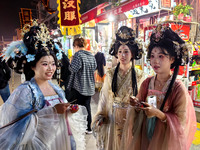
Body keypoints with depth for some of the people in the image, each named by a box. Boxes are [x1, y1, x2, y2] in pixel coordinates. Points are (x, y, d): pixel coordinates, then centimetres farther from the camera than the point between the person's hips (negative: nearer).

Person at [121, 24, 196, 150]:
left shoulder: (178, 88, -18)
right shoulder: (147, 83, -6)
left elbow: (180, 120, -15)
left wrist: (158, 113, -28)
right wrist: (136, 104, -16)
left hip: (165, 140, -3)